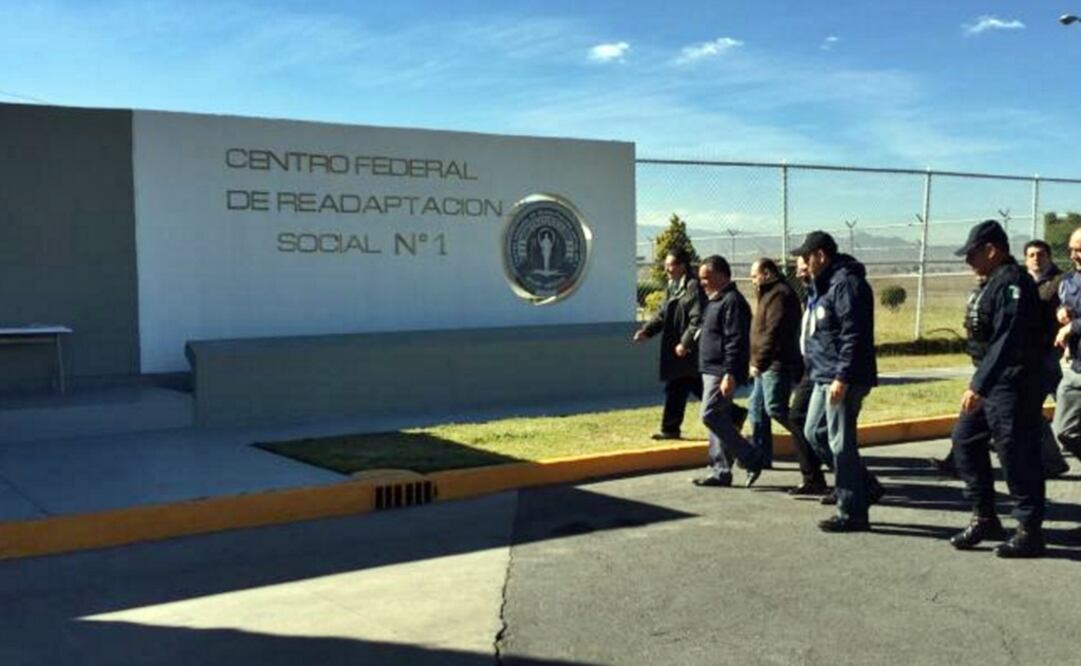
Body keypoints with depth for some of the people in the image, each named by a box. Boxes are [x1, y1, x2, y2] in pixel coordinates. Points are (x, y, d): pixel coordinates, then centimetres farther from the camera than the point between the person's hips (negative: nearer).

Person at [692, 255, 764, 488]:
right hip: (711, 371, 10)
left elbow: (736, 341, -21)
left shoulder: (732, 302, -14)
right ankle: (720, 471, 15)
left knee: (711, 416, -13)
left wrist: (730, 374, -26)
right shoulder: (716, 301, 18)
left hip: (722, 373, -10)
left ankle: (751, 458, -4)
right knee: (718, 419, 11)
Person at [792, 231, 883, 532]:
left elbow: (854, 336, -22)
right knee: (814, 433, 16)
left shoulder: (847, 284, -15)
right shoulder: (824, 285, 17)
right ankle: (866, 487, 24)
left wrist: (842, 378, -24)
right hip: (825, 377, 11)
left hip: (844, 380, -11)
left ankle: (852, 513, 5)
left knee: (841, 444, -5)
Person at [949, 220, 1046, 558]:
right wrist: (979, 383, 17)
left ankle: (1030, 531, 9)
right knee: (965, 441, 13)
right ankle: (984, 518, 22)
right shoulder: (991, 283, 15)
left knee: (1017, 456, -3)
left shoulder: (1012, 283, -17)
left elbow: (1006, 342, -25)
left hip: (1013, 385, -10)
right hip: (991, 382, 11)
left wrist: (978, 385, -26)